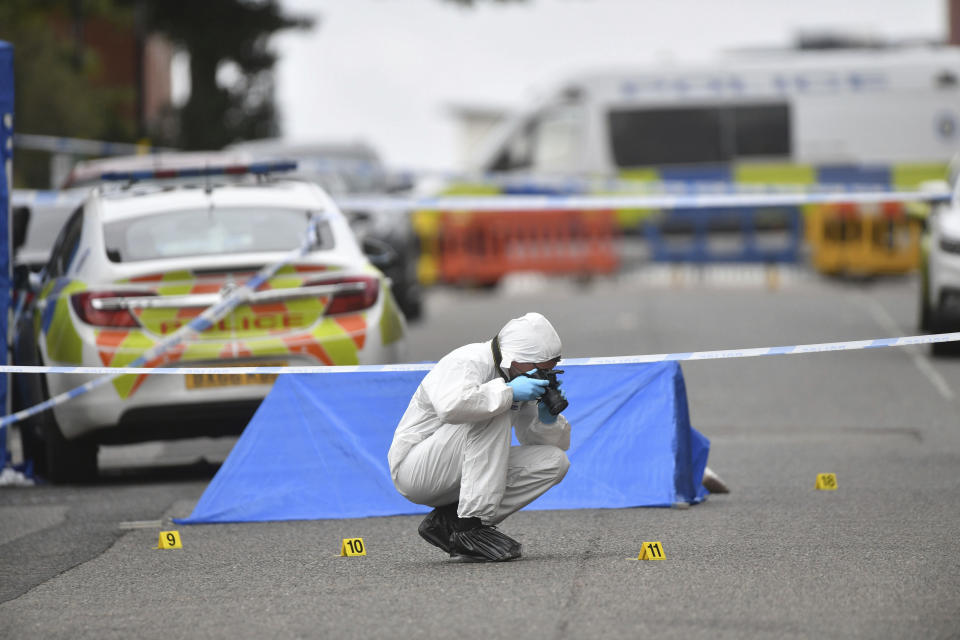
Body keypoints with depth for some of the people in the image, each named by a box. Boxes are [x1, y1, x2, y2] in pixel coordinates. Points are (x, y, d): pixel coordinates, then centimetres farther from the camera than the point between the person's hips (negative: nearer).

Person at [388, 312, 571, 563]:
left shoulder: (521, 381, 5)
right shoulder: (466, 363, -20)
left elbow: (559, 443, 11)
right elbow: (451, 406, -44)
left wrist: (548, 417, -11)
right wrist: (508, 392, -35)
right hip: (417, 471, -9)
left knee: (555, 461, -7)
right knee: (492, 415, -29)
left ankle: (451, 521, -6)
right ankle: (471, 527, -29)